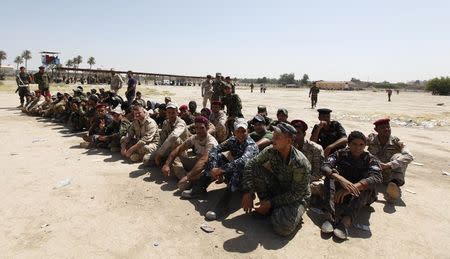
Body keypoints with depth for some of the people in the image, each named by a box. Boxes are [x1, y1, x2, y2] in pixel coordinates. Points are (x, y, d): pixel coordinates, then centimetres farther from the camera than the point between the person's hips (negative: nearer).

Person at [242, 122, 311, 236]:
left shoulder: (300, 163, -30)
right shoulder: (271, 151, -15)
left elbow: (296, 194, -23)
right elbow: (251, 164, -12)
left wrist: (271, 203, -24)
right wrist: (247, 192, -21)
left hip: (297, 197, -5)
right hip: (278, 189, 5)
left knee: (283, 227, -32)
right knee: (255, 170, -18)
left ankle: (295, 215, 4)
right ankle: (268, 208, -4)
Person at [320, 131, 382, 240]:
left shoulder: (370, 159, -6)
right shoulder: (341, 154, -3)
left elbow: (376, 178, -28)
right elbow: (325, 167, -21)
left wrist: (351, 188, -43)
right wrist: (340, 179, -43)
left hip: (361, 197, -1)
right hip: (341, 192, 1)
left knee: (368, 184, -30)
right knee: (331, 176, -24)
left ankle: (346, 221, -47)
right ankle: (331, 216, -43)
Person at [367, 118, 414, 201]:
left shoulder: (396, 142, -11)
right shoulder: (371, 139, -5)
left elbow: (409, 156, -28)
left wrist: (388, 165, -40)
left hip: (390, 176, -1)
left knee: (398, 156, -28)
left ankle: (395, 184, -48)